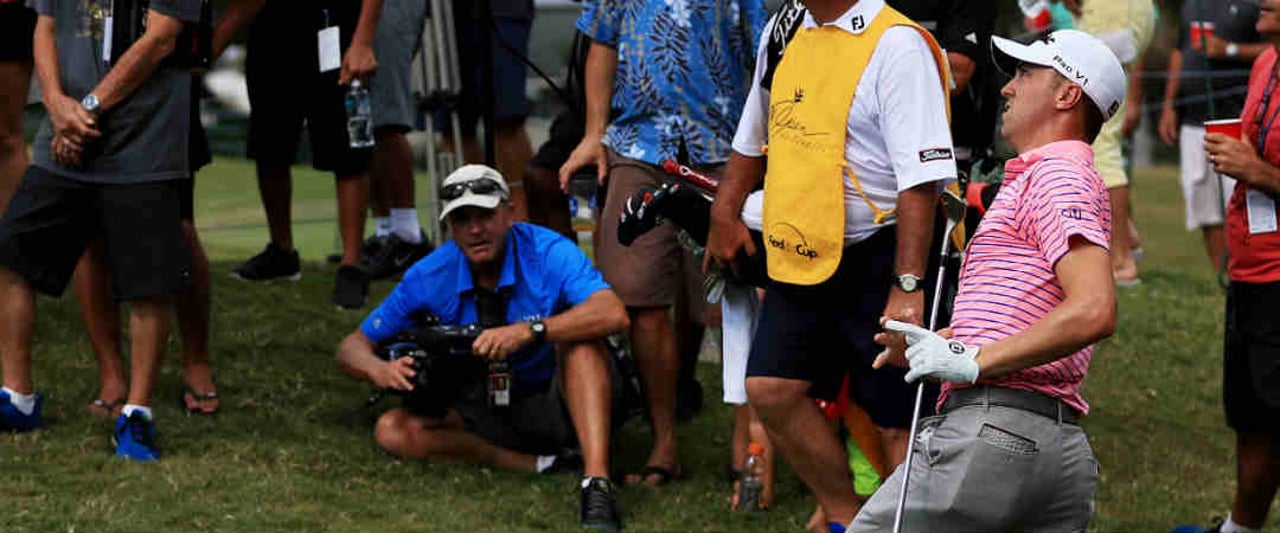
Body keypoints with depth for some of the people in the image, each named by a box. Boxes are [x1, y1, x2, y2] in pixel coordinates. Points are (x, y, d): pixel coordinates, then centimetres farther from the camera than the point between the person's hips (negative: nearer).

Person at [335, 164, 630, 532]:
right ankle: (540, 464, -23)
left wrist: (530, 331, -47)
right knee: (392, 431, -20)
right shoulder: (430, 277, -10)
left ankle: (597, 480, -44)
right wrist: (380, 371, -29)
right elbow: (353, 347, -4)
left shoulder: (547, 251, -20)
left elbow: (614, 314, -37)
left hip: (559, 401, -4)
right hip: (486, 412, 4)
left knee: (580, 339, -33)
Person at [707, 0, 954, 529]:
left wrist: (907, 285, -25)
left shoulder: (897, 45, -17)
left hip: (877, 261, -8)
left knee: (897, 420, -3)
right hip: (799, 260, 8)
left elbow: (921, 177, -21)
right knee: (770, 389, 4)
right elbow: (754, 133, 27)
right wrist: (725, 212, 24)